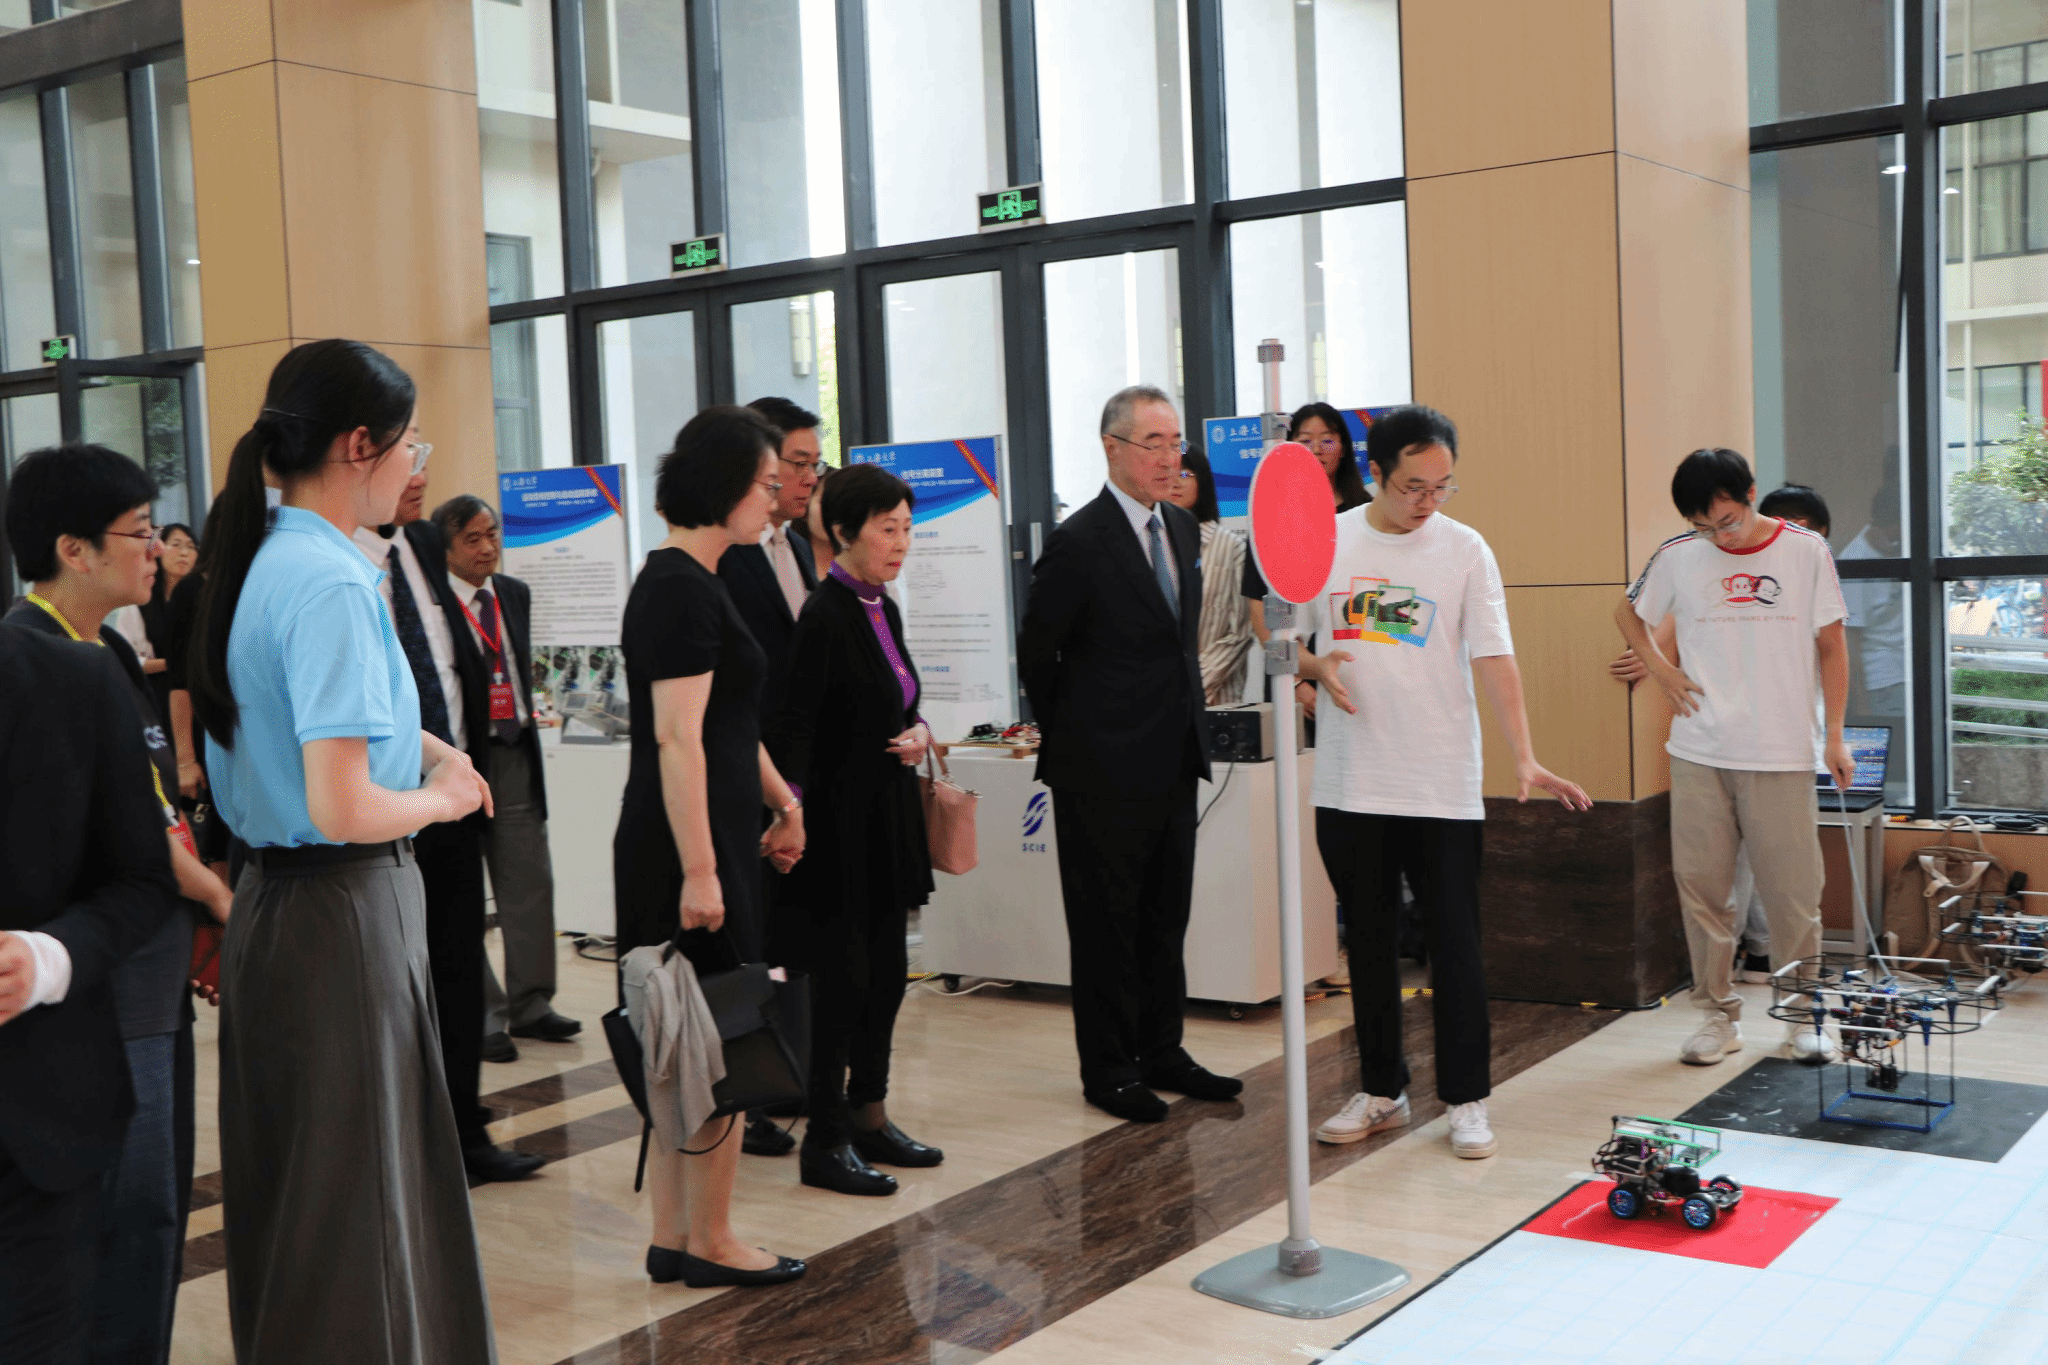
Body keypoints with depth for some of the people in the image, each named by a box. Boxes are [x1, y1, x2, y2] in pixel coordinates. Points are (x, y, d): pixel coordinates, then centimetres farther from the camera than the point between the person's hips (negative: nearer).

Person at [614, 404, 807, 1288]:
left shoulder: (684, 580, 15)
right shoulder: (682, 588, -16)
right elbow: (677, 740, -21)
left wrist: (781, 798, 23)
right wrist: (699, 871, -22)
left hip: (703, 843, 10)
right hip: (689, 849, -10)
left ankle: (674, 1239, 23)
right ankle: (709, 1243, 12)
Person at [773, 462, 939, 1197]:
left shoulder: (883, 610, 11)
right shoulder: (825, 617, -16)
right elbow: (797, 723, -23)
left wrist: (918, 730, 0)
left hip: (886, 813, 9)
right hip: (839, 819, -9)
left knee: (887, 970, 15)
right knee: (844, 976, -3)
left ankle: (869, 1117, 28)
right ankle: (825, 1142, 8)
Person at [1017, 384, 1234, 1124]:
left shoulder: (1182, 529, 9)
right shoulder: (1078, 543, -15)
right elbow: (1036, 651, -7)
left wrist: (1187, 720, 14)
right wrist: (1072, 735, 1)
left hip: (1173, 758, 7)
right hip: (1106, 767, -7)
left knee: (1165, 918, 15)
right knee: (1107, 924, 4)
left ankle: (1162, 1054, 27)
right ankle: (1109, 1070, 15)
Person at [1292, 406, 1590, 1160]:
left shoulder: (1465, 549, -2)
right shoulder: (1325, 542, 3)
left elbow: (1494, 658, -8)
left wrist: (1525, 758, -18)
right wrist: (1316, 666, -12)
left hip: (1443, 785, -2)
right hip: (1351, 781, 2)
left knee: (1455, 944, 1)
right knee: (1369, 943, 12)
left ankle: (1467, 1099, 13)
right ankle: (1381, 1090, 25)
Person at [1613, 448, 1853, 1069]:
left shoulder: (1806, 551, 0)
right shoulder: (1677, 556, 2)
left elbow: (1831, 646, 6)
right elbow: (1628, 612, 20)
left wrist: (1834, 735, 1)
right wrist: (1659, 668, 4)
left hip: (1783, 756, -2)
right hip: (1699, 754, 2)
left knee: (1794, 892, 1)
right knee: (1701, 888, 4)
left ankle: (1804, 1018, 16)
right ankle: (1718, 1014, 18)